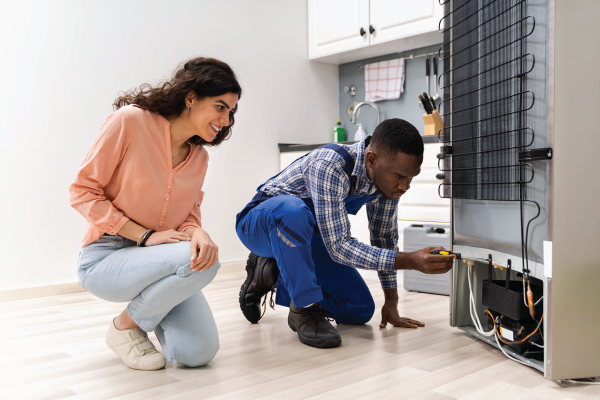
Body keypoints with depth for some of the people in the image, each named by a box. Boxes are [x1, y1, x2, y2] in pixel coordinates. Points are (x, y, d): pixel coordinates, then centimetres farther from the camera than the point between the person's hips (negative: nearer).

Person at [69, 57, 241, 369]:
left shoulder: (199, 156, 5)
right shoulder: (130, 121, -13)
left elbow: (188, 215, 6)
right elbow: (82, 191, -12)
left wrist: (198, 233, -21)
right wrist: (145, 236, -19)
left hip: (159, 261, 5)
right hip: (105, 259, -5)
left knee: (199, 353, -14)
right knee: (200, 263, -32)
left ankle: (154, 303, 17)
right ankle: (125, 326, -6)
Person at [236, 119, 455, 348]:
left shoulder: (387, 174, -14)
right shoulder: (329, 167, -36)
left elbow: (385, 235, -1)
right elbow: (338, 247, -38)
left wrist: (391, 302, 0)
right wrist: (411, 261, -45)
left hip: (305, 236, 7)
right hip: (263, 224, -6)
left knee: (361, 310, -1)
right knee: (292, 209, -43)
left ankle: (272, 275, 12)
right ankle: (305, 308, -22)